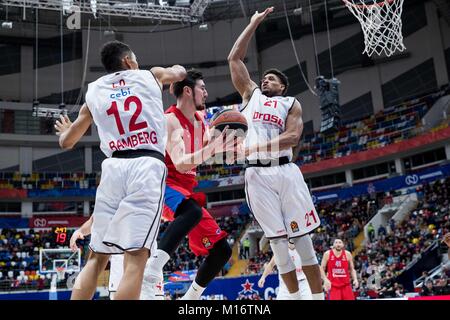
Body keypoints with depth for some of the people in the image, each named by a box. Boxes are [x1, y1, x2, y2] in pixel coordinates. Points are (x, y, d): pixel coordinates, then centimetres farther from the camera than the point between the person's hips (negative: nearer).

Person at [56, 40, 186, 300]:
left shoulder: (94, 92, 20)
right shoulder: (151, 75, 16)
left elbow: (66, 142, 28)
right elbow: (180, 72, 39)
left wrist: (64, 130, 51)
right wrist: (169, 72, 62)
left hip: (113, 167, 3)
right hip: (147, 166, -3)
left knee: (97, 257, 13)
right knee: (136, 257, -8)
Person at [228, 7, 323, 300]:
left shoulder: (292, 104, 12)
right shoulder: (251, 94, 19)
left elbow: (292, 137, -6)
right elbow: (235, 58, 18)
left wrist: (255, 147, -15)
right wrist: (254, 23, 19)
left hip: (285, 171, -1)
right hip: (257, 174, 1)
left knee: (302, 237, 1)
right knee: (277, 239, 2)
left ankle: (319, 297, 8)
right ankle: (296, 297, 12)